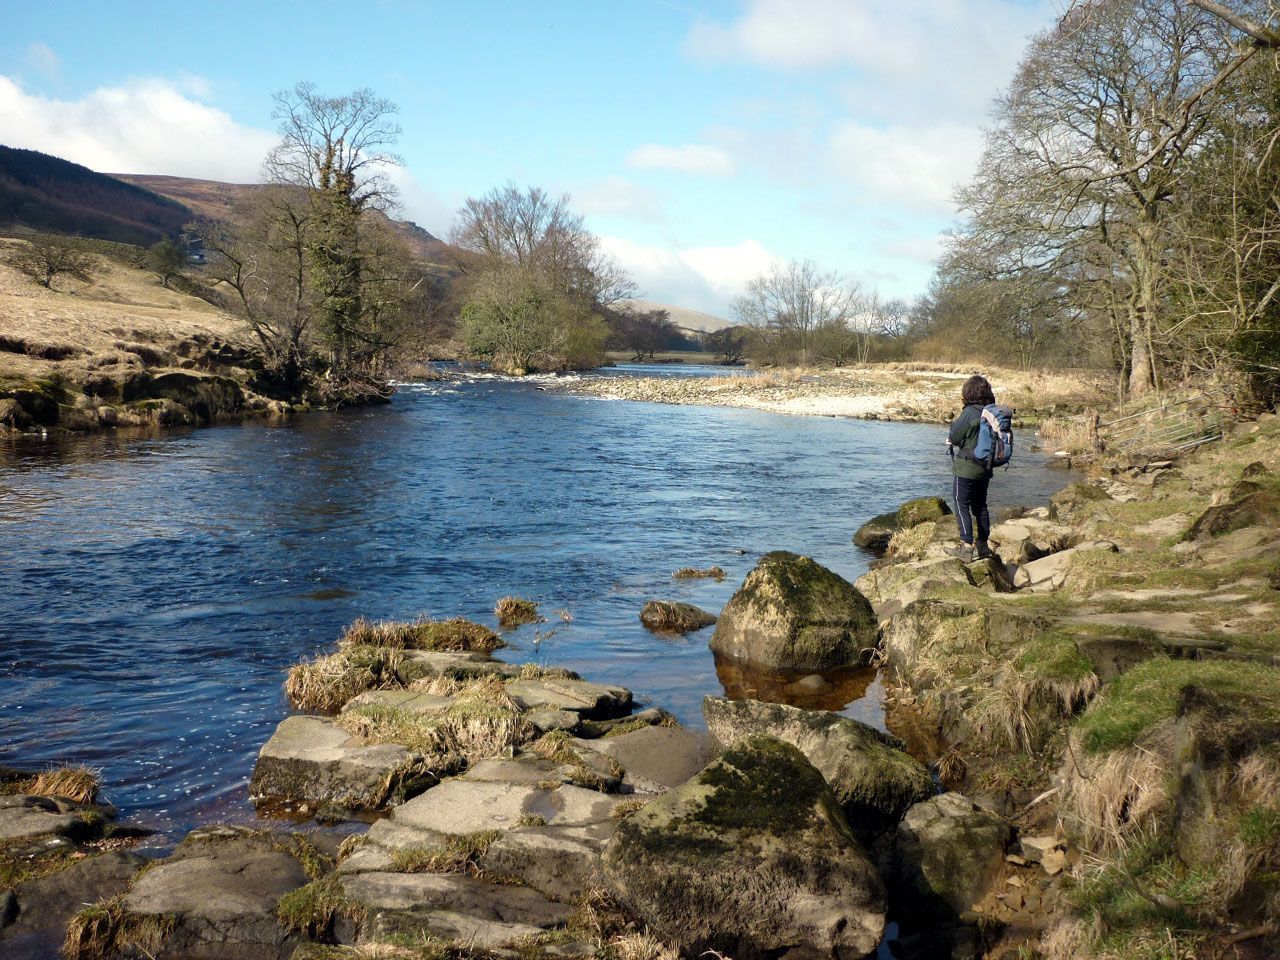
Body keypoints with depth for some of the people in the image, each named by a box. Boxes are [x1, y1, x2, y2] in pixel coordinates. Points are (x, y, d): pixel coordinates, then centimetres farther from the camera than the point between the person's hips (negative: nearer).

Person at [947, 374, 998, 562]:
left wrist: (954, 424, 7)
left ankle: (966, 546, -7)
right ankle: (982, 545, 23)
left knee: (962, 505, -2)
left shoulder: (969, 413, -19)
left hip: (966, 468, -7)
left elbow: (954, 437, -14)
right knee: (980, 506, 16)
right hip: (985, 468, 7)